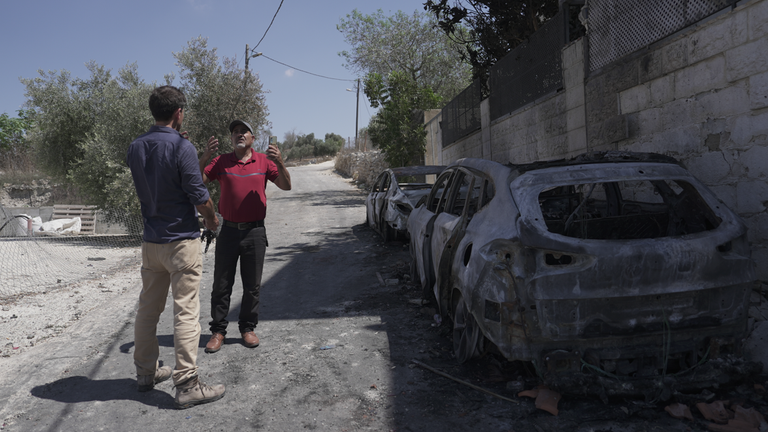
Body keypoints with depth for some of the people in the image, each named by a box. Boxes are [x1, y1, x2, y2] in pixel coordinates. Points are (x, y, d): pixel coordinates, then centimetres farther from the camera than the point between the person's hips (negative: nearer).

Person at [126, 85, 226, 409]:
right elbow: (198, 195, -15)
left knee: (148, 308, 16)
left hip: (151, 241, 7)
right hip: (181, 240, -7)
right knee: (186, 312, -3)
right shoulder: (182, 147, -16)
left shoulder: (136, 148, 5)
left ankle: (146, 372, 29)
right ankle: (187, 385, 0)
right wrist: (212, 218, 6)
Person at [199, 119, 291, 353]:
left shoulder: (264, 161, 4)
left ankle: (248, 328, 22)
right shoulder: (221, 161, 4)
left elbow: (286, 186, -3)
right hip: (228, 231, 0)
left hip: (255, 232, 0)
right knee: (221, 285, 5)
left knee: (252, 285, 8)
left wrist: (280, 163, -20)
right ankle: (218, 331, 15)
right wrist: (205, 157, -22)